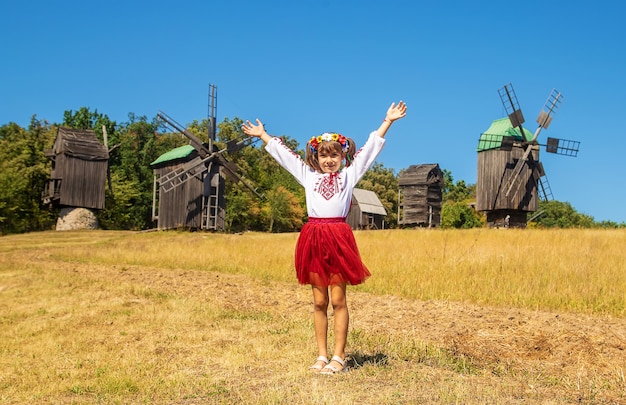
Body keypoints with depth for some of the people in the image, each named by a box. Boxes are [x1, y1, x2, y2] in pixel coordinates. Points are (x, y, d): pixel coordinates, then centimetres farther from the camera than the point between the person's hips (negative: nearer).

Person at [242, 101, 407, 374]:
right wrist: (263, 135, 29)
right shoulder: (308, 175, 16)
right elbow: (283, 153, 23)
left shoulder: (349, 175, 11)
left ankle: (339, 357, 8)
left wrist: (387, 121, 8)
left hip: (339, 238, -2)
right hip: (313, 238, 2)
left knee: (338, 300, 1)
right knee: (319, 302, 7)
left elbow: (371, 148, 10)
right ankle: (321, 355, 15)